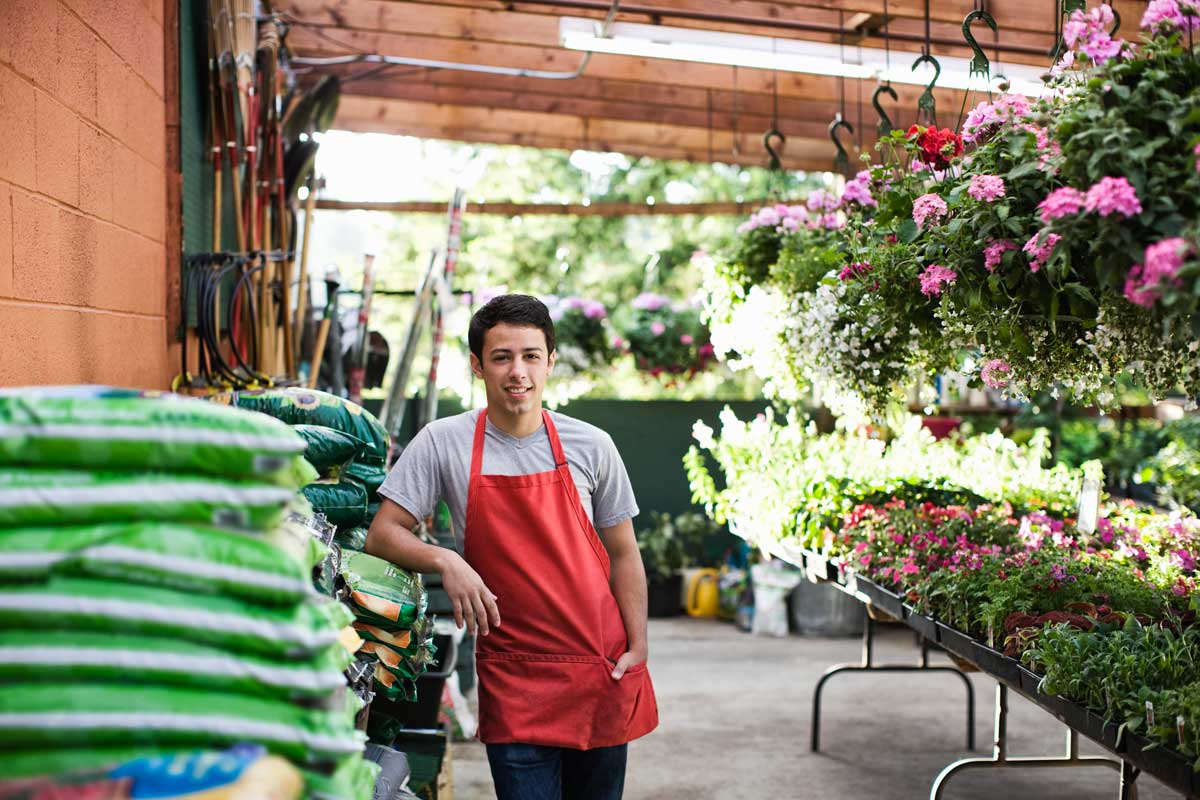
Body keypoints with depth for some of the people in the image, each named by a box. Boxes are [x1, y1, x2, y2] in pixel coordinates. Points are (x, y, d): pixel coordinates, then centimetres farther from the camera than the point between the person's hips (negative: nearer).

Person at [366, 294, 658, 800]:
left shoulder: (590, 446, 1)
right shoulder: (442, 443, -3)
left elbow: (622, 555, 8)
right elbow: (382, 536, -2)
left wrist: (638, 648, 0)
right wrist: (444, 562, -20)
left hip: (602, 672, 2)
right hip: (512, 679, -2)